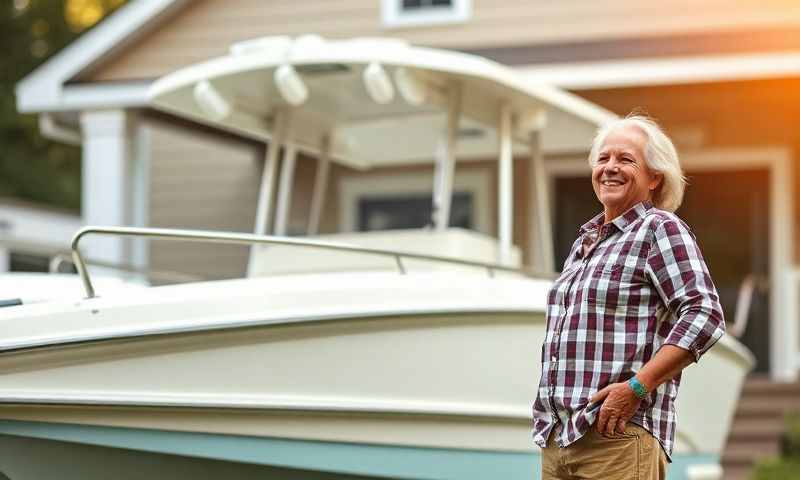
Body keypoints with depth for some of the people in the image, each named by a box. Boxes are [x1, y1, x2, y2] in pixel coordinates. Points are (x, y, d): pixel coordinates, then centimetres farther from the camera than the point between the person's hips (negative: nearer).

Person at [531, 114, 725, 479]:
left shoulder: (661, 230, -3)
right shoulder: (585, 240, 21)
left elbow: (705, 316, -15)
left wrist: (636, 387, -19)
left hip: (619, 436, -8)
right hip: (556, 436, 8)